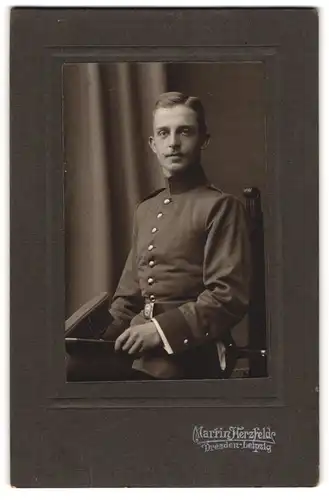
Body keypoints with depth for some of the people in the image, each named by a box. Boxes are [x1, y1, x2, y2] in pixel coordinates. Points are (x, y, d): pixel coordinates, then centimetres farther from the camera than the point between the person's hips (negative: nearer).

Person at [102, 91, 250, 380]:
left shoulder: (220, 207, -2)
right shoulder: (145, 210, 20)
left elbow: (230, 296, -10)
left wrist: (163, 329, -15)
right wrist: (104, 337, 7)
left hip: (187, 357, -6)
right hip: (135, 351, 6)